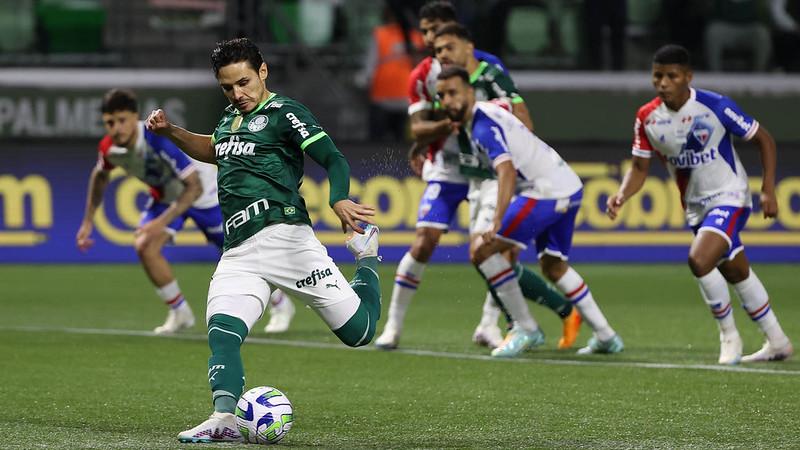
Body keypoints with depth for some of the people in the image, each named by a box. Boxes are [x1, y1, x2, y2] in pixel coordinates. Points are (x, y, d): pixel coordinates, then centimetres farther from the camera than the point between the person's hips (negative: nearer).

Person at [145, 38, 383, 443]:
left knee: (358, 330, -3)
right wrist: (171, 132, 30)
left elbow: (334, 159, -12)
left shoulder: (284, 113, -2)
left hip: (282, 236, -6)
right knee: (222, 331, -20)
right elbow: (216, 151, 44)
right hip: (238, 253, 6)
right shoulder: (231, 118, 21)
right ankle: (224, 418, -32)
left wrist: (339, 200, -31)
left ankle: (366, 258, 27)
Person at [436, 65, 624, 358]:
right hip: (570, 186, 11)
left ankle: (526, 329, -3)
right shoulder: (488, 111, 15)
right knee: (553, 266, 25)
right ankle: (605, 336, 27)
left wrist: (497, 223, -38)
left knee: (483, 252, -10)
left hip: (547, 190, -11)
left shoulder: (483, 125, -15)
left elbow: (507, 171, -28)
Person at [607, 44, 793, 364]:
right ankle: (777, 343, 32)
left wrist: (768, 190, -16)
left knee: (699, 260, -26)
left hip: (730, 197, -6)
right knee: (737, 274, 17)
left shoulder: (716, 106, -21)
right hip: (696, 206, 6)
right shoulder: (647, 118, -8)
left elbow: (763, 139, -10)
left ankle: (729, 335, -6)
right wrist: (622, 196, -19)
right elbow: (640, 167, 1)